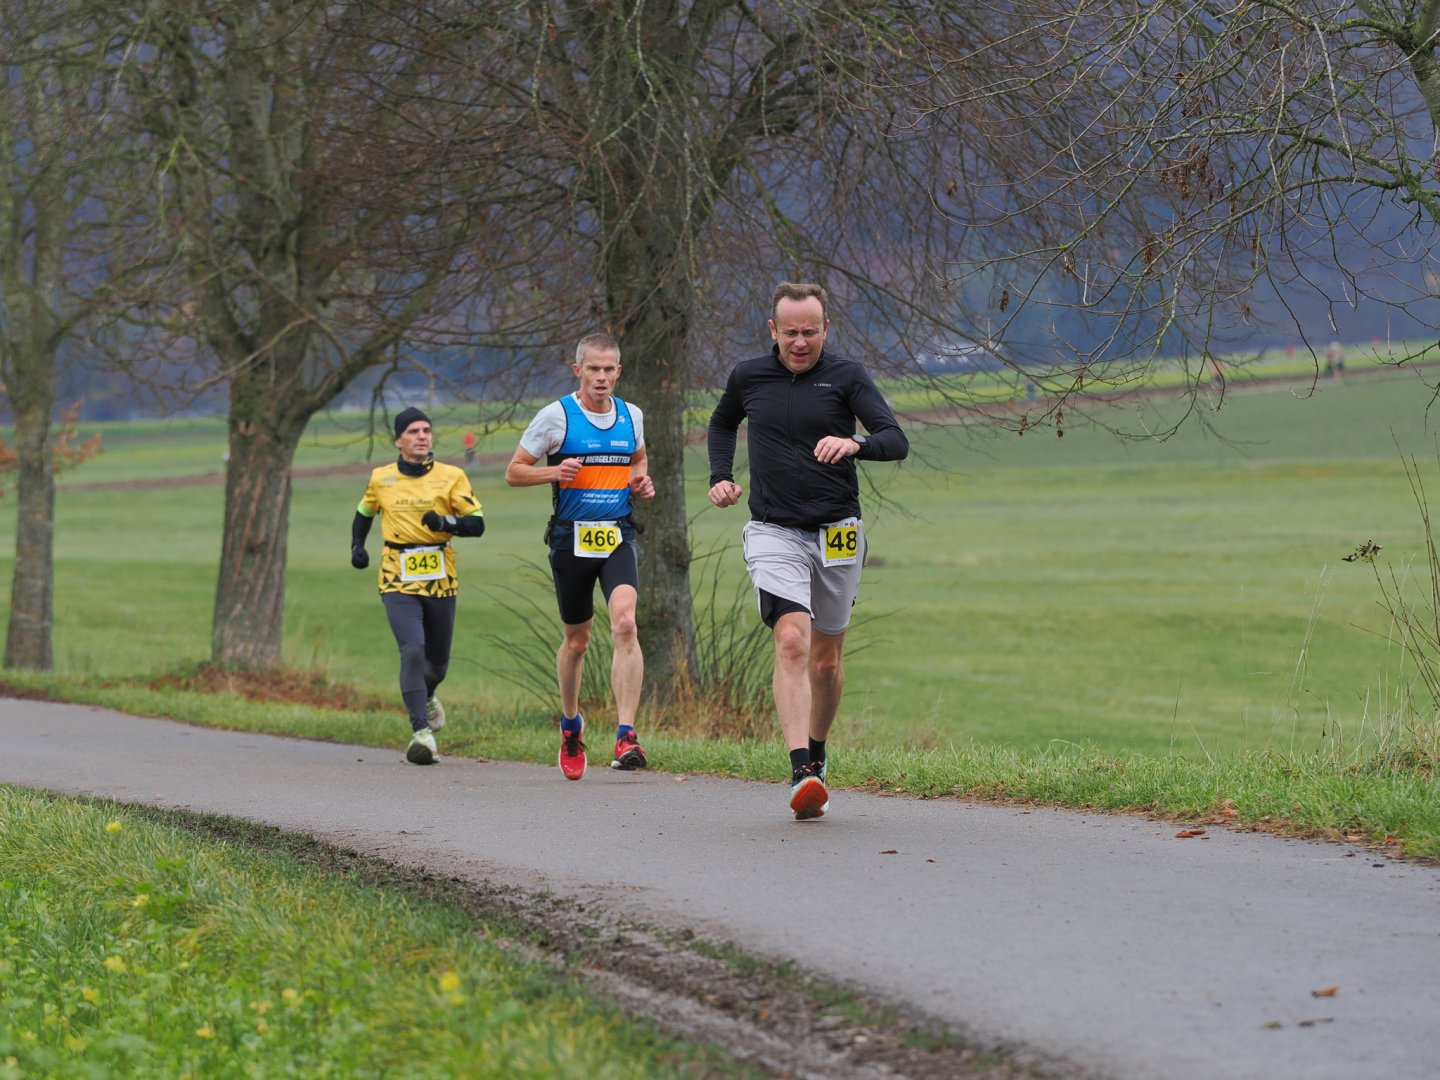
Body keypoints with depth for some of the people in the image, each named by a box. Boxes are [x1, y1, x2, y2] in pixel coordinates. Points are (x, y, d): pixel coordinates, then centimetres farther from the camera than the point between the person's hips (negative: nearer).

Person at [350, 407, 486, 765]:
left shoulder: (452, 477, 0)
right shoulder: (381, 479, 5)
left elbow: (477, 523, -6)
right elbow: (364, 512, 24)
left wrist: (446, 523, -24)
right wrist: (357, 545, 8)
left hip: (440, 582, 1)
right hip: (399, 583, -1)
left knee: (437, 661, 14)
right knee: (413, 652, -20)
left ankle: (426, 698, 49)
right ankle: (422, 732, -24)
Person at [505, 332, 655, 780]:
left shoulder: (632, 416, 7)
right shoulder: (556, 416, -3)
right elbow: (514, 472, 1)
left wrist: (642, 483, 4)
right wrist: (555, 471, -18)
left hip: (618, 537, 1)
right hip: (571, 538, -1)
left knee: (625, 622, -22)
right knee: (576, 640, 10)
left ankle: (626, 736, -26)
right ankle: (571, 723, 38)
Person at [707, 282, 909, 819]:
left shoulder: (846, 376, -3)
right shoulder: (747, 376, 5)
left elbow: (897, 441, -12)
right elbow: (722, 423, 27)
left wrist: (855, 443, -32)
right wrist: (720, 477, 12)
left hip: (837, 533, 1)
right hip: (773, 532, 0)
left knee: (826, 659, 10)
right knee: (791, 640, -21)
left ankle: (816, 755, 34)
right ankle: (802, 775, -30)